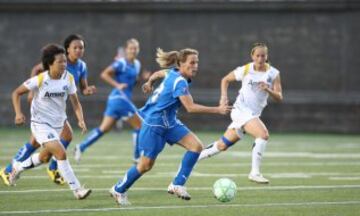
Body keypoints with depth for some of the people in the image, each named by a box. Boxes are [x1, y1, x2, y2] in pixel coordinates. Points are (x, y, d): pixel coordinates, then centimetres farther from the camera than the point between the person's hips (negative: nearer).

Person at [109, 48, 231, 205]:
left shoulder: (173, 73, 2)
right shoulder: (179, 82, -26)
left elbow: (159, 73, 23)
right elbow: (190, 107, -33)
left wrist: (149, 82, 44)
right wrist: (217, 110, -34)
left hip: (169, 122, 9)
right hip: (154, 123, -9)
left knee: (196, 146, -9)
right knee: (146, 165, -1)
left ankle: (177, 185, -5)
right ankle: (118, 190, 21)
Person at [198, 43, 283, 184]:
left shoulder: (273, 73, 0)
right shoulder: (245, 70, -5)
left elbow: (279, 98, -4)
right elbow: (225, 80, 12)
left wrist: (268, 90, -23)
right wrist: (224, 97, -3)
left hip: (254, 114, 4)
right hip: (241, 110, -4)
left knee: (223, 145, 12)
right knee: (263, 135, -27)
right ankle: (255, 173, -23)